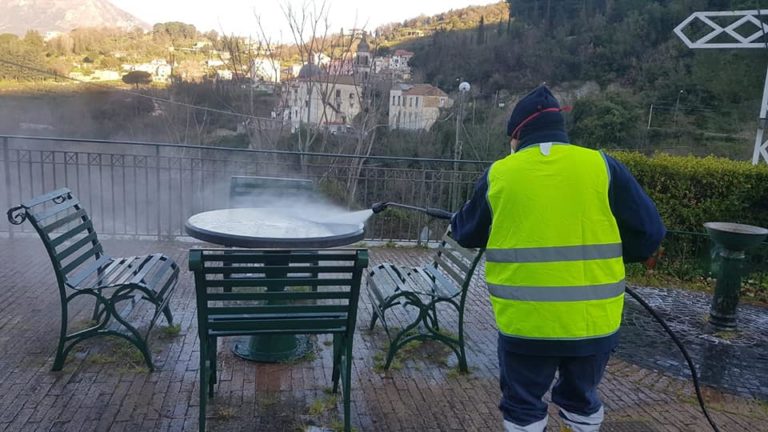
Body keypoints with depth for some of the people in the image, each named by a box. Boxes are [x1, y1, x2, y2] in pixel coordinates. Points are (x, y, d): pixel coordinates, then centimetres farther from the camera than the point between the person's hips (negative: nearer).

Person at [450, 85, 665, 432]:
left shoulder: (498, 174, -2)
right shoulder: (602, 166, -2)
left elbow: (468, 234, 12)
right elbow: (649, 234, -1)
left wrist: (455, 224, 35)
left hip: (524, 322, -1)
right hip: (594, 320, 2)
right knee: (581, 401, 25)